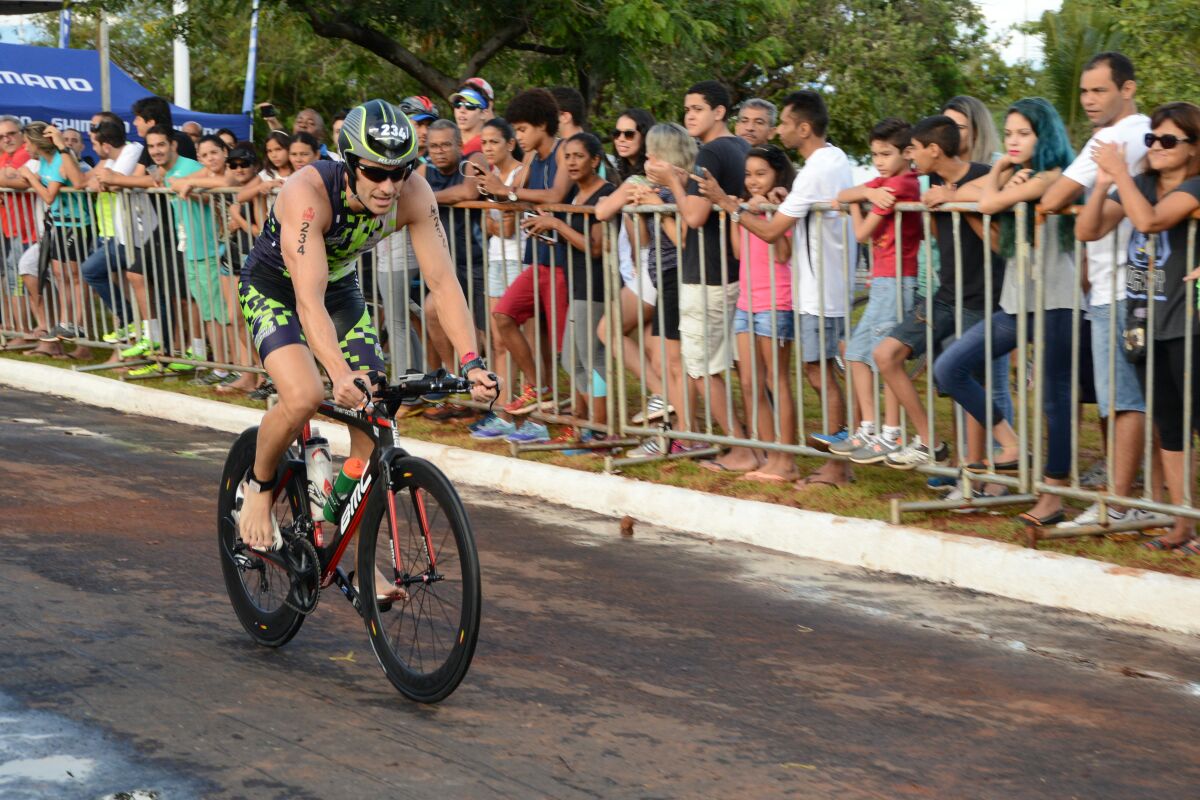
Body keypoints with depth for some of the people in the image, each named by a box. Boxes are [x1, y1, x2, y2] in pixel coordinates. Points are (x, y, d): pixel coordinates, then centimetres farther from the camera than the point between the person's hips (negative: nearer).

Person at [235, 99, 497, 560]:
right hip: (274, 288, -4)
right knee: (303, 397, -28)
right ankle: (259, 486, 3)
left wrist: (472, 363, -38)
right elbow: (309, 300, -44)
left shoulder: (413, 194, -25)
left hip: (341, 287, 5)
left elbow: (442, 282, -26)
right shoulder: (308, 193, -37)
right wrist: (341, 376, -58)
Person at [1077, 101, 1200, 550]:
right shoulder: (1141, 184, 9)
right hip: (1146, 324, 7)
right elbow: (1087, 231, 2)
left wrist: (1120, 173, -18)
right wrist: (1102, 185, -12)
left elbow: (1149, 219, -27)